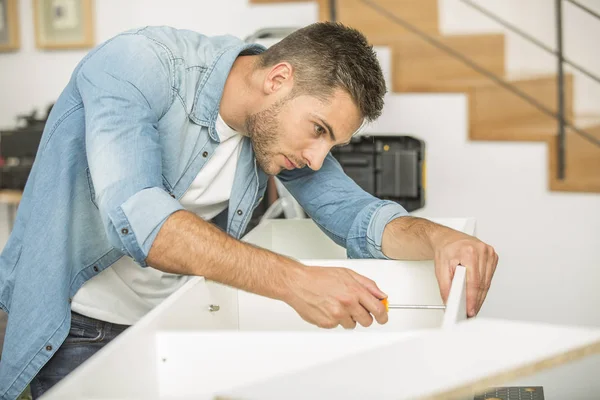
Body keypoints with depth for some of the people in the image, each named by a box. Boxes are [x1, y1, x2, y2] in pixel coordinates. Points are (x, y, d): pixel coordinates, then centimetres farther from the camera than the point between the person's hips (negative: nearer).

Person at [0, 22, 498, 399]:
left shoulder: (281, 125, -5)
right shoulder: (136, 65, -25)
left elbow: (354, 213, -4)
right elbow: (135, 215, -37)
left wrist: (439, 239, -26)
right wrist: (292, 281, -46)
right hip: (77, 328, -5)